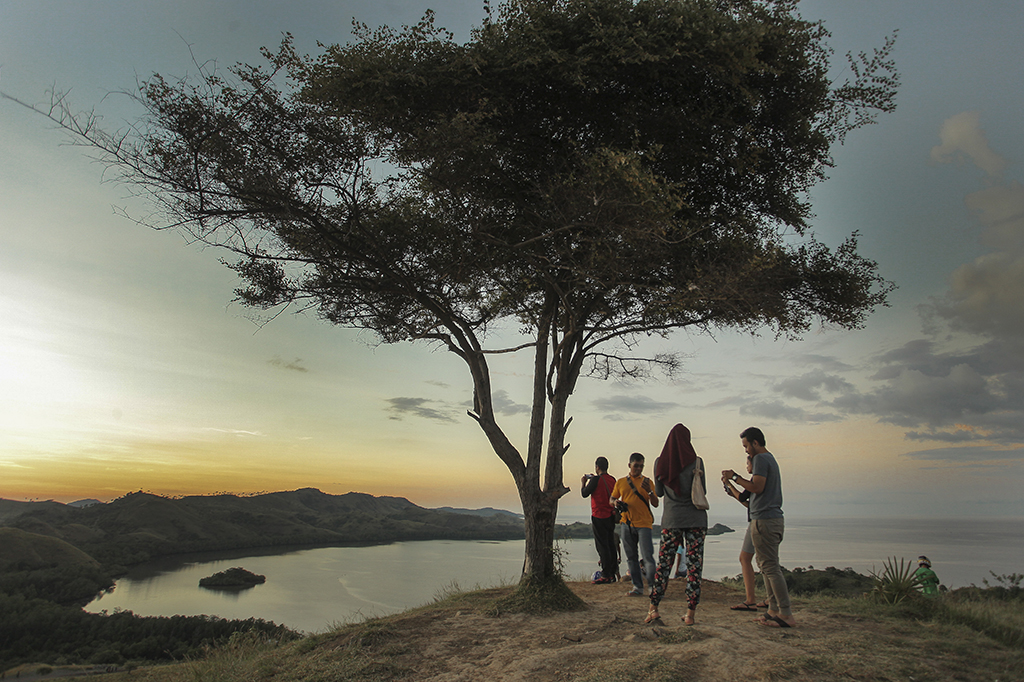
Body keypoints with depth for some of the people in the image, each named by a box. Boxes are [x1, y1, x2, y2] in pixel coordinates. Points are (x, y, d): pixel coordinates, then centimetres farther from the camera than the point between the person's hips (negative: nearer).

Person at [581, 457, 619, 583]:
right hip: (611, 516, 7)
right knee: (611, 545, 11)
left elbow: (585, 494, -7)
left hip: (599, 517, -7)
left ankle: (605, 576, -5)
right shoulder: (612, 480, 7)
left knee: (602, 546, -5)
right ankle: (612, 574, 16)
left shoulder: (596, 479, -13)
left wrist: (584, 483, 10)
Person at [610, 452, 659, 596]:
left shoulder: (647, 482, 6)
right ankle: (638, 587, 13)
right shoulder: (620, 482, 11)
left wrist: (650, 491, -14)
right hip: (626, 524, 3)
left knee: (648, 556, -9)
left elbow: (655, 504, 4)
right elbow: (611, 499, 17)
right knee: (631, 557, 6)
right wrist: (615, 502, -6)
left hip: (644, 524, -2)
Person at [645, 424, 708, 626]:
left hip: (671, 518, 2)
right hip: (695, 518, -2)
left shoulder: (660, 463, 0)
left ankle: (653, 608, 4)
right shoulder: (695, 462, -7)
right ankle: (690, 614, 4)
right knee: (694, 564, 3)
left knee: (664, 562, 7)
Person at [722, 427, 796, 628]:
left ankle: (786, 615, -7)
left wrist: (735, 477, -10)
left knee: (770, 567, -8)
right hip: (775, 518, 11)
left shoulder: (761, 459, -11)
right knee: (767, 566, 14)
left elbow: (757, 488, -18)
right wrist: (736, 479, 19)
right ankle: (774, 610, 17)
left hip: (764, 519, -11)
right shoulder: (771, 459, 20)